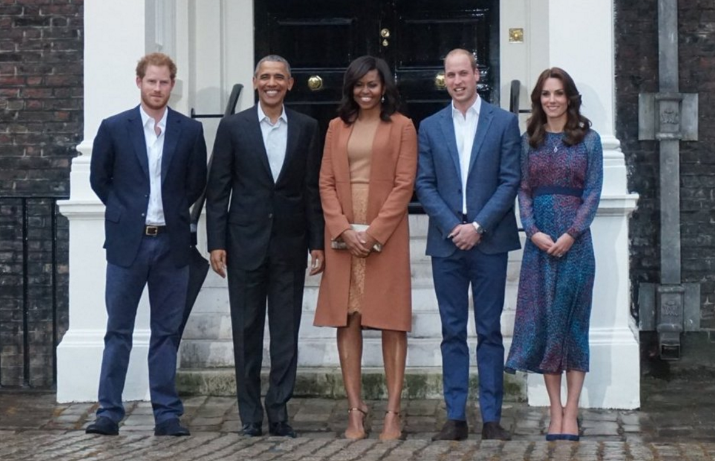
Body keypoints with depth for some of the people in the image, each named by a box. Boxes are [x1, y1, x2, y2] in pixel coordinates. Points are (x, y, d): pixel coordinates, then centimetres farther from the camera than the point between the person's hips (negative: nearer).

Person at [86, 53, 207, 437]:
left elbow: (196, 183, 12)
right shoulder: (114, 128, 1)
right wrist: (125, 211, 6)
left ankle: (167, 414, 11)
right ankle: (109, 412, 7)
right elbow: (99, 178, 9)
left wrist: (174, 211, 6)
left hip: (171, 243, 1)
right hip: (127, 242, -1)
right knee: (118, 332, 3)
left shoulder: (190, 131, 4)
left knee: (167, 332, 6)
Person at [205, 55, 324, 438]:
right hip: (245, 242, -1)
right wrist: (216, 242, -5)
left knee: (286, 332, 3)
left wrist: (317, 242, 1)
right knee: (246, 331, 5)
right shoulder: (233, 127, 2)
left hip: (289, 244, 1)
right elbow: (217, 189, 1)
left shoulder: (306, 128, 5)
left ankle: (279, 412, 11)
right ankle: (250, 416, 12)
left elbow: (313, 189, 6)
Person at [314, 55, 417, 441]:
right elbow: (326, 183, 7)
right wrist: (343, 229, -7)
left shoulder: (401, 127, 3)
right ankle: (355, 409, 5)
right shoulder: (337, 127, 12)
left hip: (386, 235, -3)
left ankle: (392, 412, 0)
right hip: (342, 235, 3)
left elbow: (404, 184, -4)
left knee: (391, 321, -2)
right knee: (346, 319, 1)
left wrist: (374, 232, -11)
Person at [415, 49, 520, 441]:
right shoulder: (430, 127, 10)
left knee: (489, 331, 2)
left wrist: (478, 226, -11)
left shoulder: (504, 122, 3)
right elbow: (424, 184, 5)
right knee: (452, 332, 4)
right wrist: (452, 226, -8)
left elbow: (510, 180, -2)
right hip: (446, 242, 2)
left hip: (489, 241, -2)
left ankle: (491, 417, 5)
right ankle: (455, 417, 7)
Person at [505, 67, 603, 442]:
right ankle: (555, 410, 7)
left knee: (573, 319, -1)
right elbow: (523, 190, 6)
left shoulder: (588, 139, 3)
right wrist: (533, 231, -10)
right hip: (539, 239, 2)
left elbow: (593, 191, -2)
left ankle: (571, 413, 2)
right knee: (543, 320, 1)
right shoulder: (529, 141, 10)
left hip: (574, 238, -2)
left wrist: (570, 234, -12)